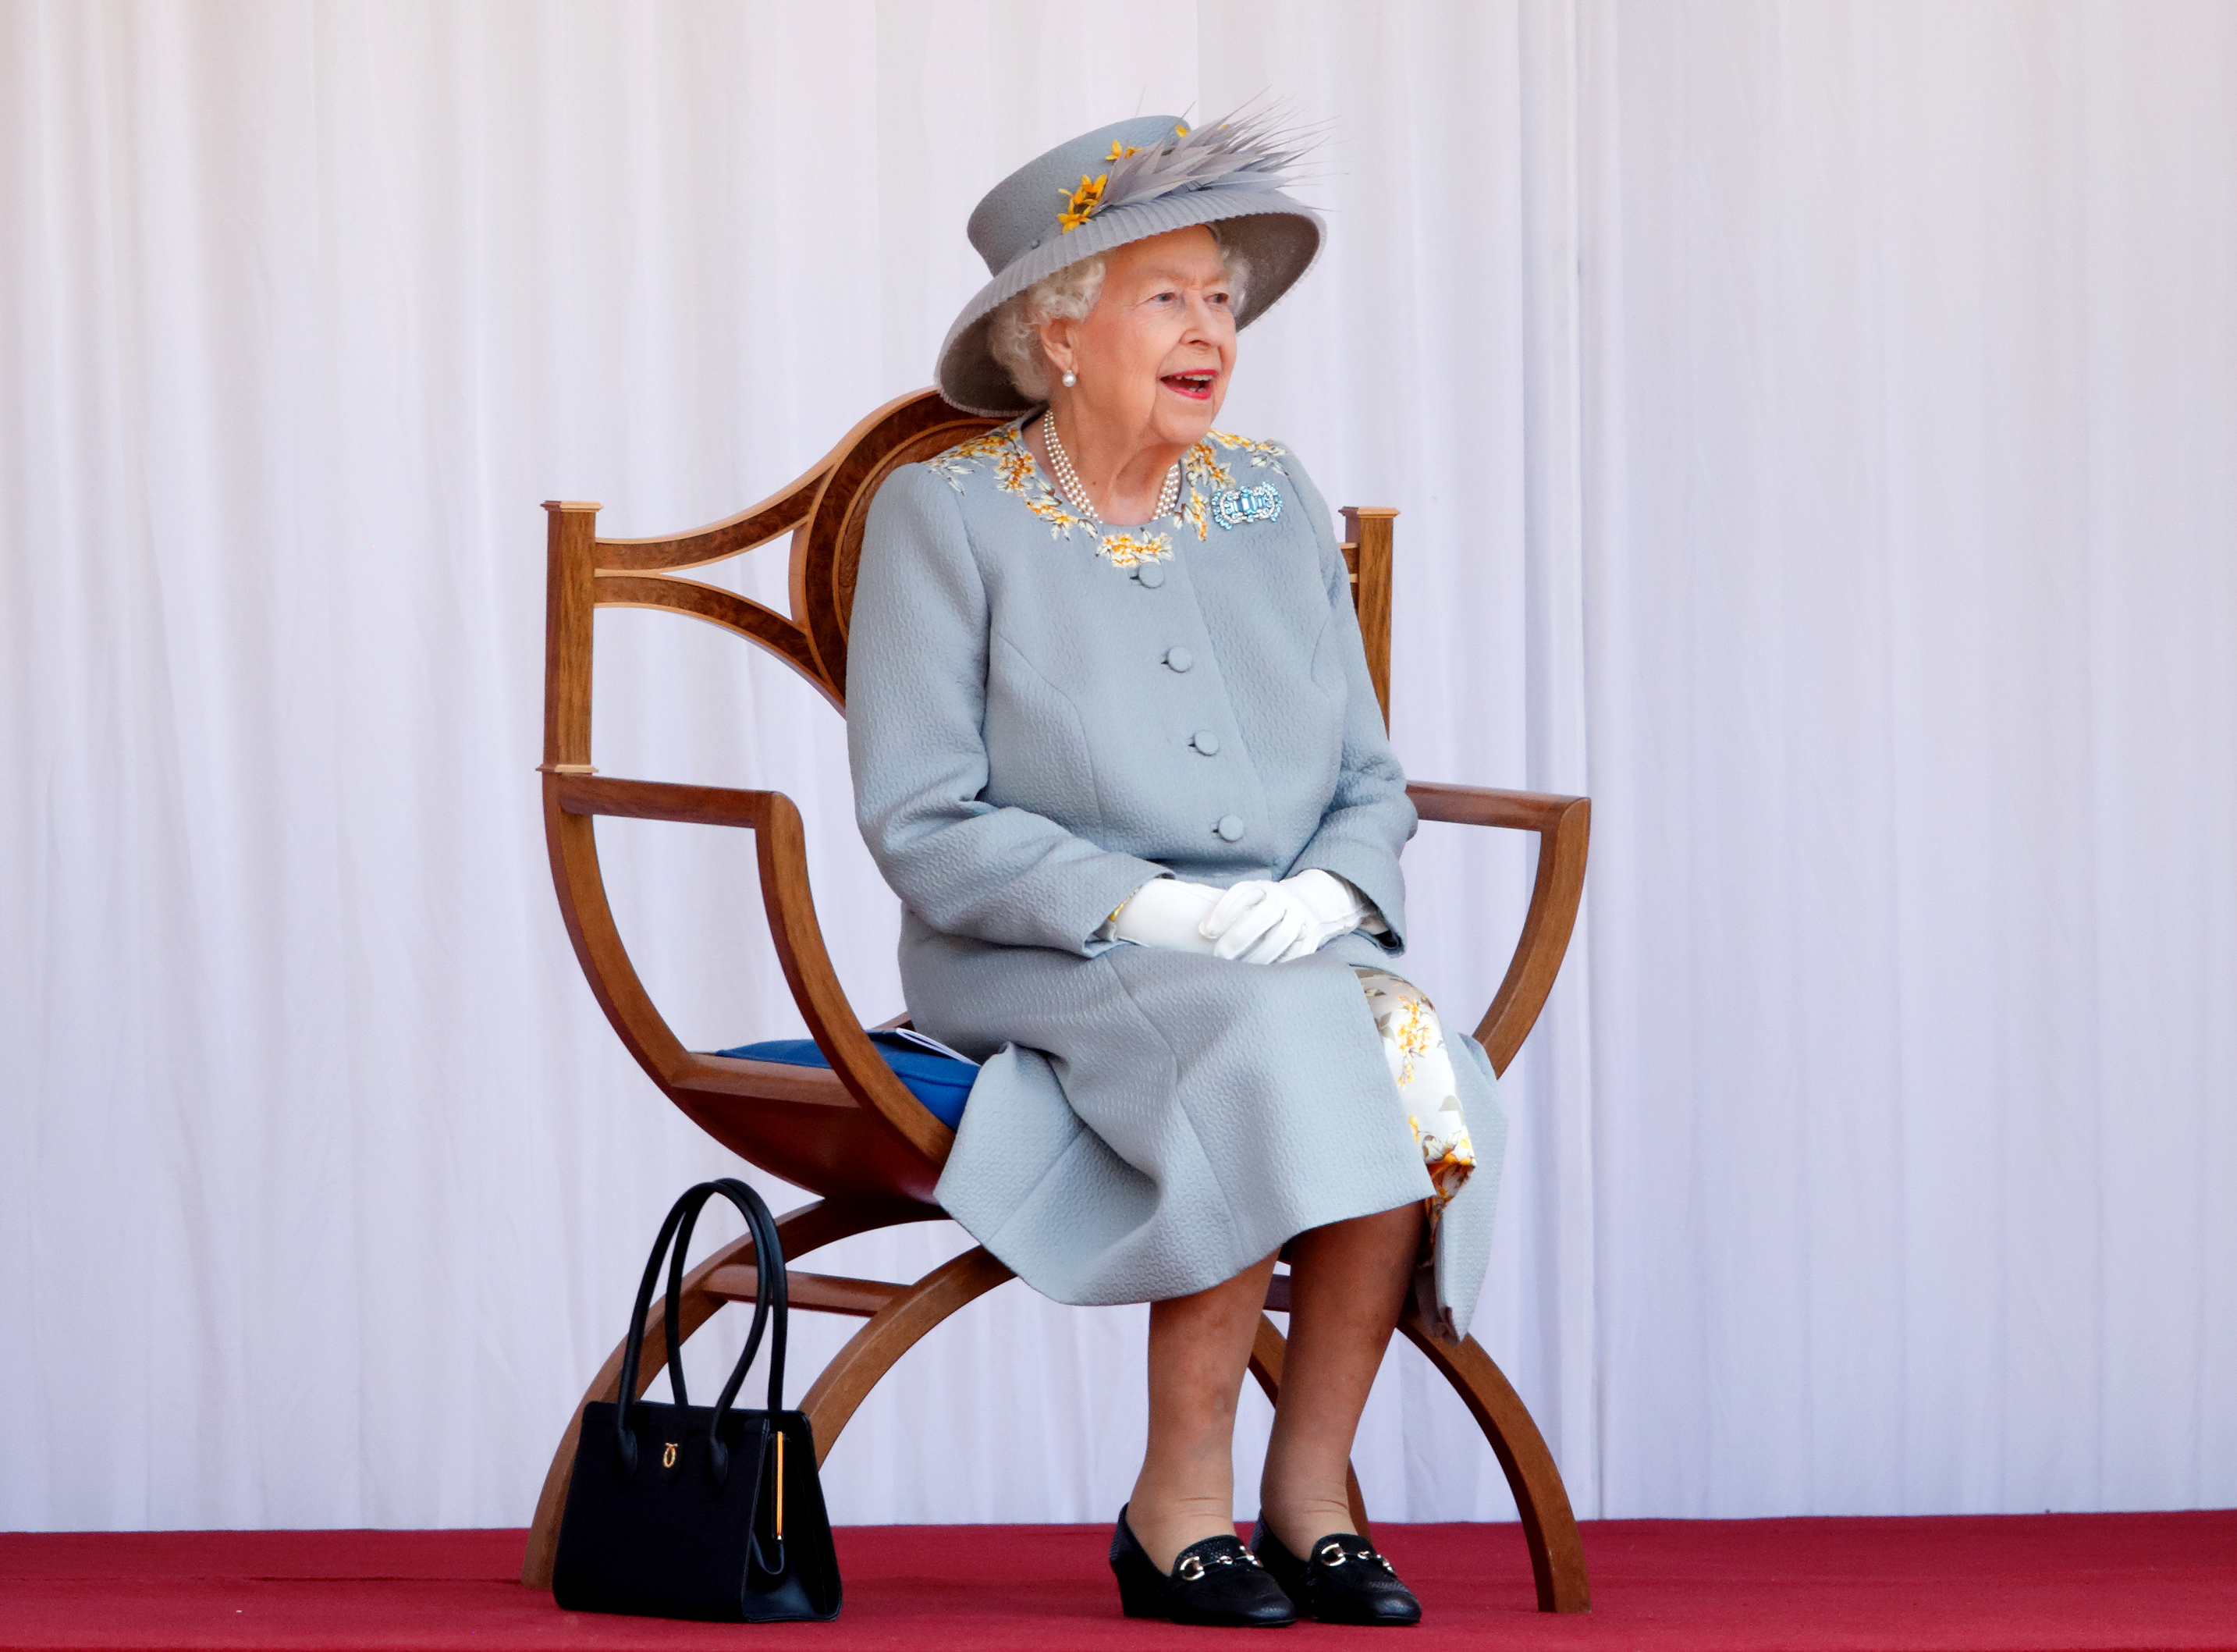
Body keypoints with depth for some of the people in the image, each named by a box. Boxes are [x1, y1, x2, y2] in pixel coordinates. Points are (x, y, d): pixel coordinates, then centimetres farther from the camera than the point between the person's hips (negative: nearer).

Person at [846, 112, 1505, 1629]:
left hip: (1289, 951, 4)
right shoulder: (946, 512, -2)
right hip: (1037, 967, -4)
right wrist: (1146, 906, -19)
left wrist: (1329, 895, -9)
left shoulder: (1271, 500, 13)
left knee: (1427, 1067, -28)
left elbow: (1370, 782, 14)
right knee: (1277, 1046, -34)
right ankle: (1181, 1499, -23)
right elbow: (923, 824, -9)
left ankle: (1310, 1487, -18)